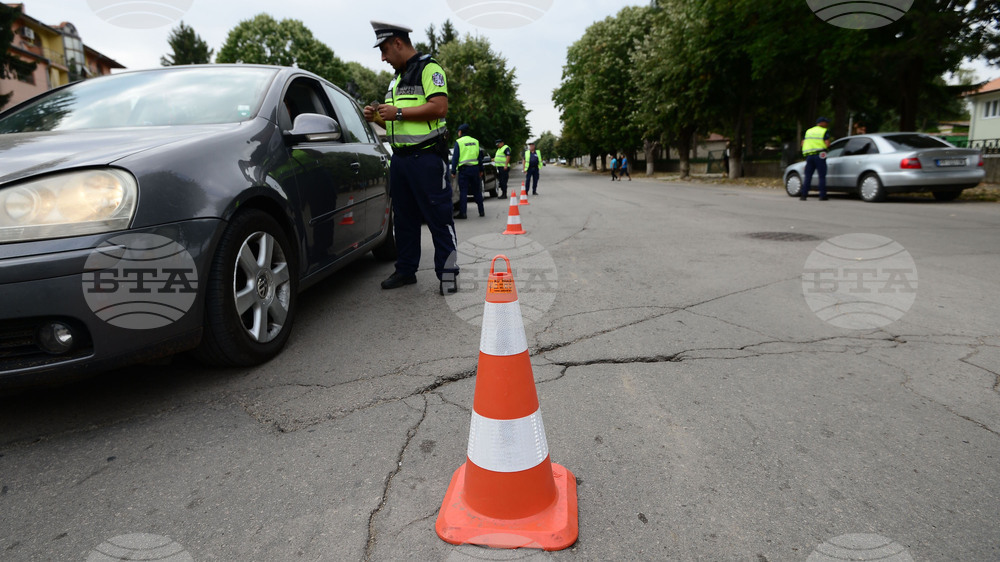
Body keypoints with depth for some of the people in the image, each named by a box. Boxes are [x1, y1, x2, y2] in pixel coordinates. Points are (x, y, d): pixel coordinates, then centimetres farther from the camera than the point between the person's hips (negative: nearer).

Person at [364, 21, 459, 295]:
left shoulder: (428, 68, -4)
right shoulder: (397, 77, 24)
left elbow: (439, 107, -19)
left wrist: (397, 112, -17)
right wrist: (377, 116, 10)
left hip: (426, 157, -9)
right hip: (400, 157, 9)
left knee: (438, 218, -6)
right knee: (404, 218, 12)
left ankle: (447, 274, -1)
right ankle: (405, 270, 21)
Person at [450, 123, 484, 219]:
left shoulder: (459, 142, -4)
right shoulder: (475, 141, 11)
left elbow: (455, 157, -7)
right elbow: (479, 156, 15)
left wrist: (453, 171, -5)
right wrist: (481, 170, 20)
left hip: (464, 169, -4)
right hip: (475, 168, 4)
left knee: (463, 191, -2)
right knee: (477, 191, 11)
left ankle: (463, 213, -5)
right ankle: (481, 211, 14)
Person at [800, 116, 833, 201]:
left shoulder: (808, 131, 16)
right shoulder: (825, 131, -1)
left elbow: (802, 143, 13)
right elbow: (827, 144, -10)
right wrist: (830, 139, 11)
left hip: (809, 155, 5)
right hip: (819, 155, -5)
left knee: (808, 176, 7)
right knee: (822, 176, -1)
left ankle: (803, 194, -1)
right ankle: (822, 196, -3)